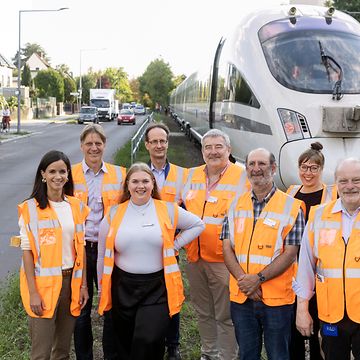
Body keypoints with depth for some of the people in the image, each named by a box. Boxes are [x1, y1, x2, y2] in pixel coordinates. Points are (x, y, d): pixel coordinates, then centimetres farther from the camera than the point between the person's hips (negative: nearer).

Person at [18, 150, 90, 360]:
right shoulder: (31, 208, -7)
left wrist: (84, 285, 6)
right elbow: (27, 251, -9)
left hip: (71, 281, 4)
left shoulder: (77, 206, 6)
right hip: (44, 283, -4)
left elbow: (81, 248, 10)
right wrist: (33, 292, -13)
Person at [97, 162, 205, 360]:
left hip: (157, 286, -2)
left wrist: (174, 246, 2)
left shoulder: (167, 210, 0)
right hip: (123, 287, 2)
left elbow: (197, 225, 11)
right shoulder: (114, 214, 3)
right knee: (125, 344, 11)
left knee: (149, 341, -17)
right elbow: (103, 254, 11)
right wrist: (102, 288, 13)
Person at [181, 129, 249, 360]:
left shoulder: (242, 177, -6)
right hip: (195, 258, 5)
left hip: (224, 260, -5)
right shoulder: (192, 176, 10)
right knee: (203, 312, 18)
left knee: (225, 315, 2)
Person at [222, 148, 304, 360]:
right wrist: (243, 280, -11)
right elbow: (227, 248, 4)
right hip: (241, 296, 3)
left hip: (276, 297, -3)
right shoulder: (236, 206, 8)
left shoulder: (291, 207, -4)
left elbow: (289, 254, -9)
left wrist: (258, 278, -17)